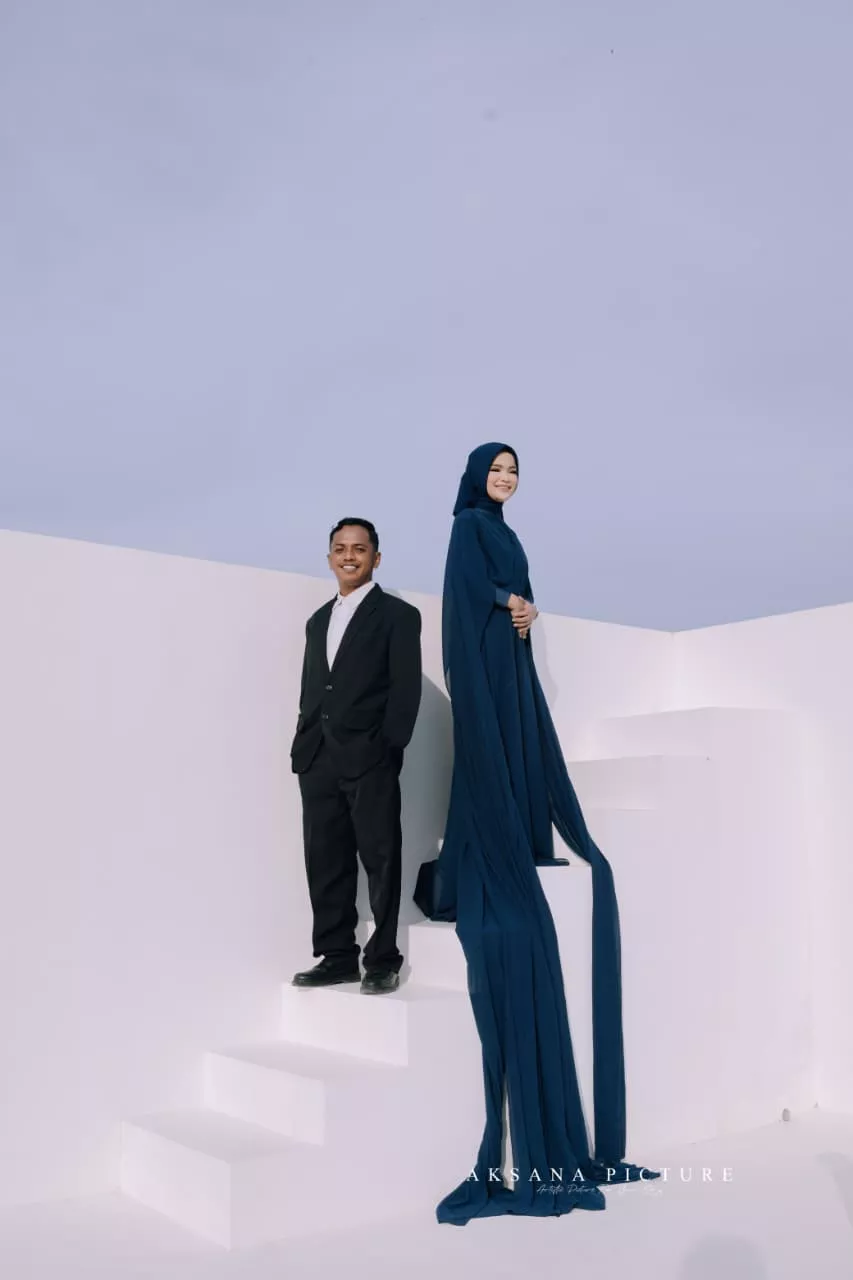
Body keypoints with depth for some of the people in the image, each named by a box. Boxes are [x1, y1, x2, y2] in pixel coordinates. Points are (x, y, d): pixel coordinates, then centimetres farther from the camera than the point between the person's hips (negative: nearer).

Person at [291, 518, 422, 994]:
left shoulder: (398, 615, 2)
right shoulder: (319, 620, 20)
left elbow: (406, 689, -6)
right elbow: (310, 691, 18)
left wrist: (389, 750, -14)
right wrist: (303, 747, 8)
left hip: (370, 760, -6)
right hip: (318, 760, 6)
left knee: (381, 862, 0)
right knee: (327, 863, 7)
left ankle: (383, 962, 8)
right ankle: (337, 957, 15)